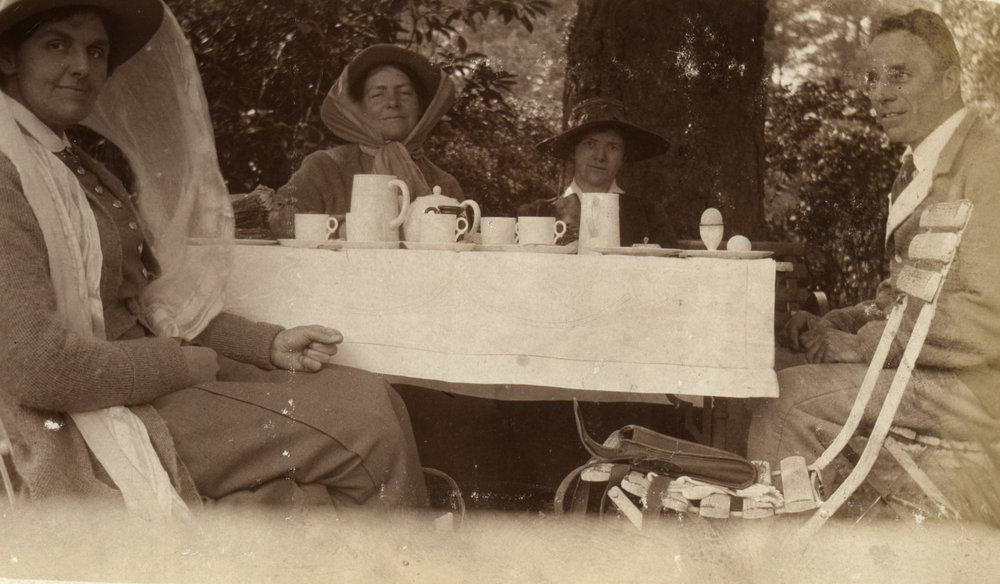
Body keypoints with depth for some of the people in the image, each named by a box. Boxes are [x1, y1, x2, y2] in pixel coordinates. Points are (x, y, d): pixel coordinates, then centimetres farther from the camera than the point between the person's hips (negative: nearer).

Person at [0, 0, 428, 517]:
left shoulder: (81, 169, 18)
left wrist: (269, 344, 3)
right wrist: (193, 363, -13)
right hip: (98, 428, -9)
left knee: (368, 394, -8)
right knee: (365, 421, -16)